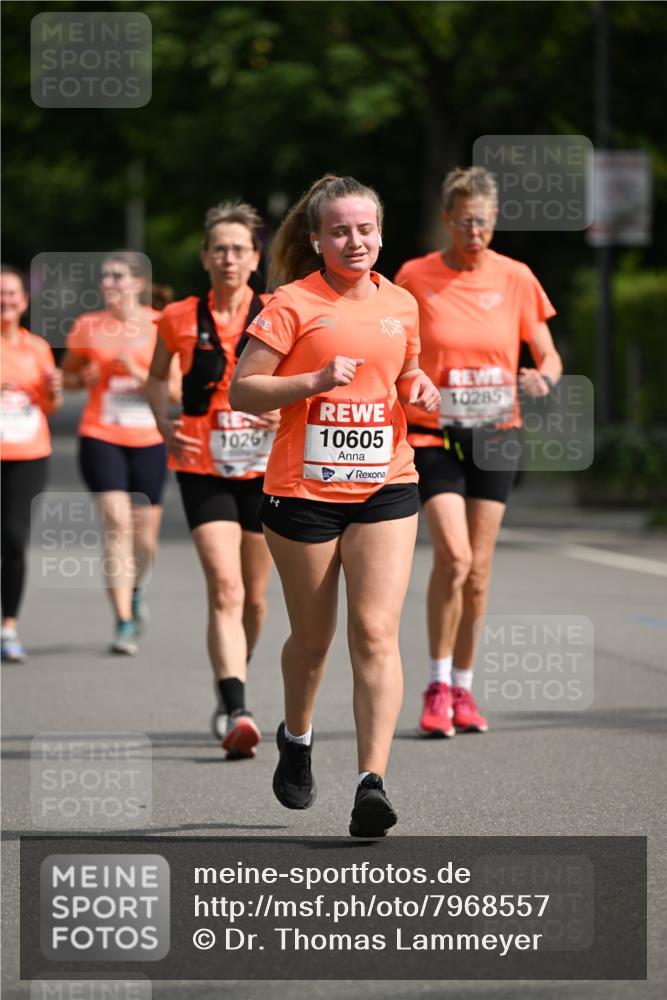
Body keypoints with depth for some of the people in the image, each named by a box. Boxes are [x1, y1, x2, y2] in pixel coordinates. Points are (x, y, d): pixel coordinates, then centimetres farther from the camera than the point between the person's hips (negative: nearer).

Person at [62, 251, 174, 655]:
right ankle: (124, 622, -15)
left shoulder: (161, 326, 0)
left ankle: (135, 590, 40)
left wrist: (139, 373, -17)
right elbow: (69, 375, 17)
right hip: (101, 437, 0)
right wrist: (84, 377, -5)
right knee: (117, 523, -16)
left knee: (145, 536, 6)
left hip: (148, 441, 0)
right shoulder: (87, 327, 4)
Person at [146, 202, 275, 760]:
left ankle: (232, 688, 36)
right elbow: (157, 377, 18)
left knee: (254, 595, 11)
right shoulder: (181, 319, 1)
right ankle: (236, 713, -25)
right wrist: (165, 424, 1)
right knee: (225, 588, -17)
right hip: (204, 468, -1)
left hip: (265, 468, 1)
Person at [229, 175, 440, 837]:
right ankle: (296, 738, 41)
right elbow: (241, 392, -7)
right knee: (313, 637, 10)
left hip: (384, 487, 2)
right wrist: (316, 380, -20)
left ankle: (372, 783, -17)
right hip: (303, 490, -2)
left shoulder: (400, 305, 9)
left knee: (376, 632, -12)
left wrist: (421, 390, 4)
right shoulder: (293, 304, -5)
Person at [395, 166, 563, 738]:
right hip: (433, 434, -2)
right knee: (453, 556, -18)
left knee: (478, 569, 5)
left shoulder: (515, 279, 1)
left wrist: (542, 378, -17)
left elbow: (549, 356, 5)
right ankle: (438, 686, -5)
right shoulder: (414, 278, -4)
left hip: (496, 434, 2)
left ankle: (463, 689, 18)